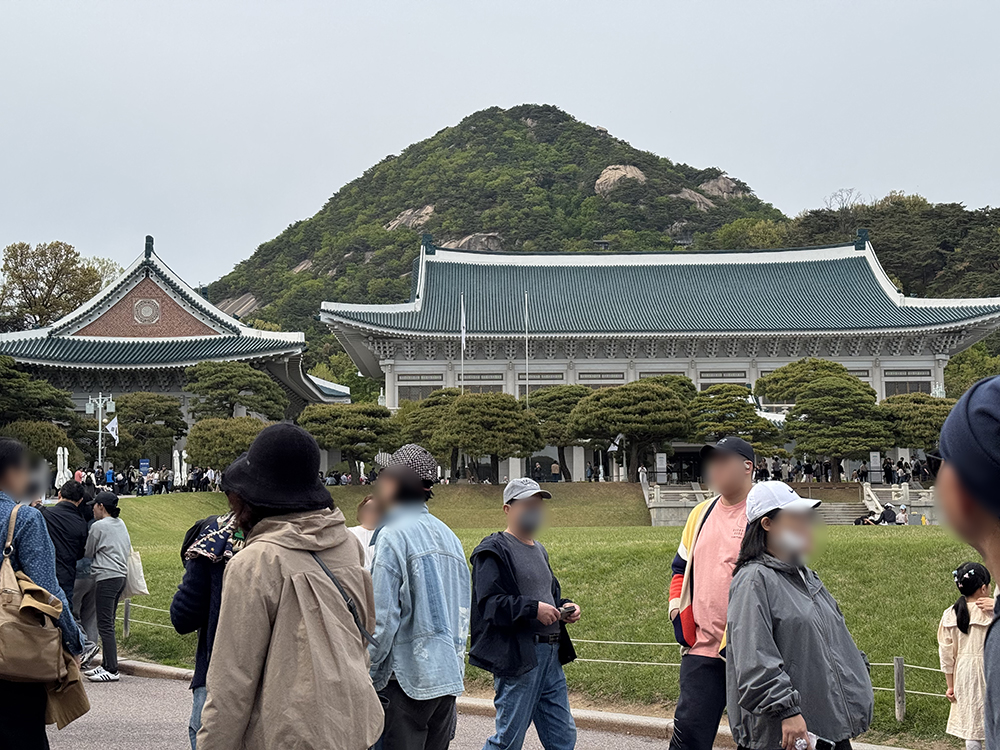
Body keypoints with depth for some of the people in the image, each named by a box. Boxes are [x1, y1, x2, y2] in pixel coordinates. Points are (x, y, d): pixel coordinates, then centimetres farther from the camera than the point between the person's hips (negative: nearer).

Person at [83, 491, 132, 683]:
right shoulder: (121, 524, 14)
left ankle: (112, 670, -9)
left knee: (105, 625, -7)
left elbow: (88, 553, 0)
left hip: (106, 577, -9)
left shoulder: (99, 526, -9)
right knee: (108, 624, 14)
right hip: (121, 575, 9)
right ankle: (106, 665, 19)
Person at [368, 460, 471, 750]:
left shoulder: (393, 536, -10)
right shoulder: (448, 535, 14)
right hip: (449, 676, 7)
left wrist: (370, 676, -7)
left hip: (407, 675, -7)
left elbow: (383, 618, -14)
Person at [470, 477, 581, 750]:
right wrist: (533, 609, -23)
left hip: (550, 655, 9)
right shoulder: (494, 550, -7)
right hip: (517, 655, -8)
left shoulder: (538, 549, 21)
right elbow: (489, 604, -17)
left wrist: (565, 607, 10)